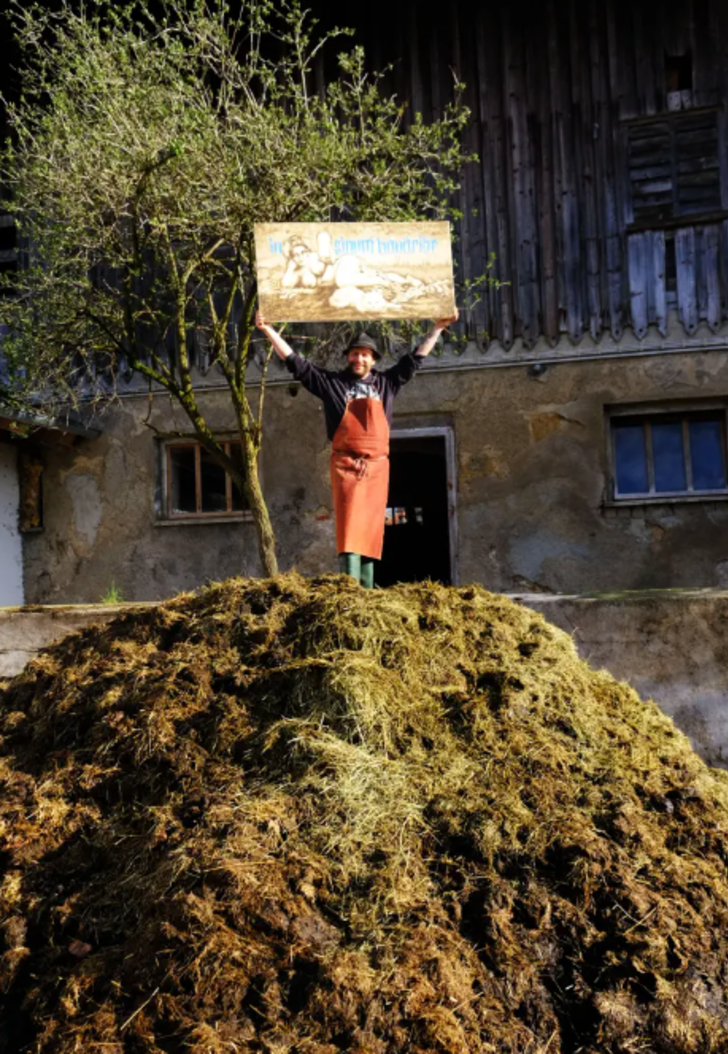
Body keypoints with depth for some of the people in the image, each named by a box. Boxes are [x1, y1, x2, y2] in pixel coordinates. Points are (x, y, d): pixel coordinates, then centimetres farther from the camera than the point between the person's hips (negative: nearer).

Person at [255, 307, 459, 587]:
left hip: (377, 466, 3)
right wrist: (268, 330, 5)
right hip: (345, 464, -3)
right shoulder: (332, 381, 9)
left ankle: (366, 589, 7)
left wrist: (438, 327, 25)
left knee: (371, 528, 3)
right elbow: (295, 362, 9)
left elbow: (416, 358, 24)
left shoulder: (386, 382, 16)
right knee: (350, 524, -15)